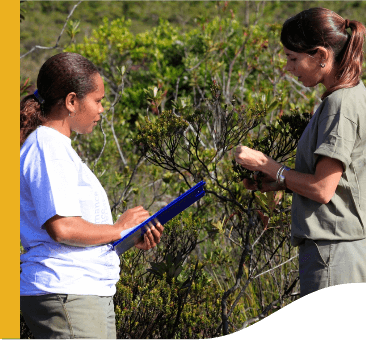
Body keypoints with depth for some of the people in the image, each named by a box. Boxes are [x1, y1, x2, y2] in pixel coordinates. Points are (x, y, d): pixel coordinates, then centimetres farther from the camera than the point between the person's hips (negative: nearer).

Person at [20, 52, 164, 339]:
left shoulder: (58, 147, 22)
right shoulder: (47, 149, -11)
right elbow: (61, 227, -22)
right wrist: (119, 229, -8)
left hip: (93, 294, 10)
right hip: (64, 294, -10)